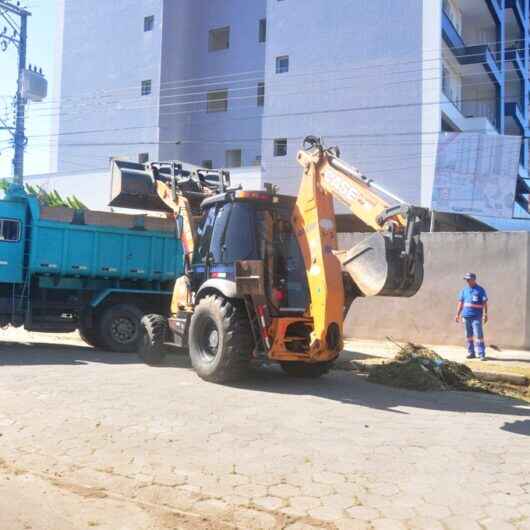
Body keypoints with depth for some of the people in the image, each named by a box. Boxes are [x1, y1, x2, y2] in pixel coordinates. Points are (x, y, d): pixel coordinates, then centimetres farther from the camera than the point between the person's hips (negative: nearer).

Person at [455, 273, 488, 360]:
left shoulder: (480, 290, 0)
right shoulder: (464, 290, 13)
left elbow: (485, 303, -3)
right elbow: (460, 303, 15)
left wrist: (485, 314, -9)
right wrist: (458, 314, 12)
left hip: (476, 317, -5)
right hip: (466, 316, 5)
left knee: (478, 335, -9)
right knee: (469, 335, 10)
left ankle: (481, 354, -7)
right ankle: (471, 352, 19)